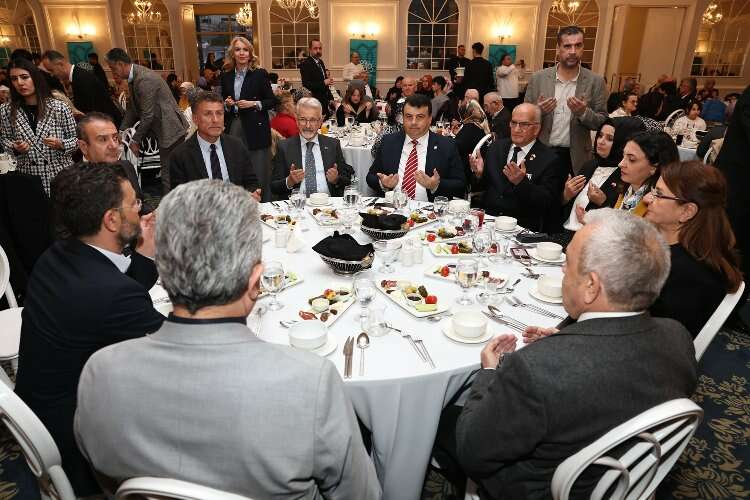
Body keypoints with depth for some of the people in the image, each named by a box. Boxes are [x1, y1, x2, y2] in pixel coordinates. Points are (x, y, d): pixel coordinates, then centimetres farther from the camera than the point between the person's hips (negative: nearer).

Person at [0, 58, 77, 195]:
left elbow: (75, 139, 0)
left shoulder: (59, 107, -6)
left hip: (60, 174, -2)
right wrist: (15, 148, -7)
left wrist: (61, 144, -19)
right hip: (27, 176, 2)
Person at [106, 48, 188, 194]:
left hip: (170, 128, -10)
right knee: (167, 170, 15)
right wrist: (121, 132, 10)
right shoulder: (133, 78, 10)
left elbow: (148, 115, -19)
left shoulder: (144, 79, -20)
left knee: (168, 172, -7)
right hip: (163, 128, 10)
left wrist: (135, 140, -10)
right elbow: (132, 108, 17)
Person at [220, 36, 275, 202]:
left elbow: (272, 101, 1)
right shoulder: (226, 76, 11)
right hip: (233, 131, 3)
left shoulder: (260, 74, 1)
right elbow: (223, 101, 19)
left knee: (259, 175, -3)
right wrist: (227, 104, -3)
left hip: (255, 131, -3)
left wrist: (254, 104, -13)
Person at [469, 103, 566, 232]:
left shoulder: (550, 160, -4)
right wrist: (479, 174, -7)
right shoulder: (497, 147, 11)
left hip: (522, 227, -4)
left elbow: (547, 204, -11)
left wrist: (521, 182, -25)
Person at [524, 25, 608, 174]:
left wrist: (584, 112, -20)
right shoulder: (538, 78, -2)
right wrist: (537, 111, -18)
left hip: (576, 156, 0)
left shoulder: (596, 82, -2)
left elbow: (602, 122, -1)